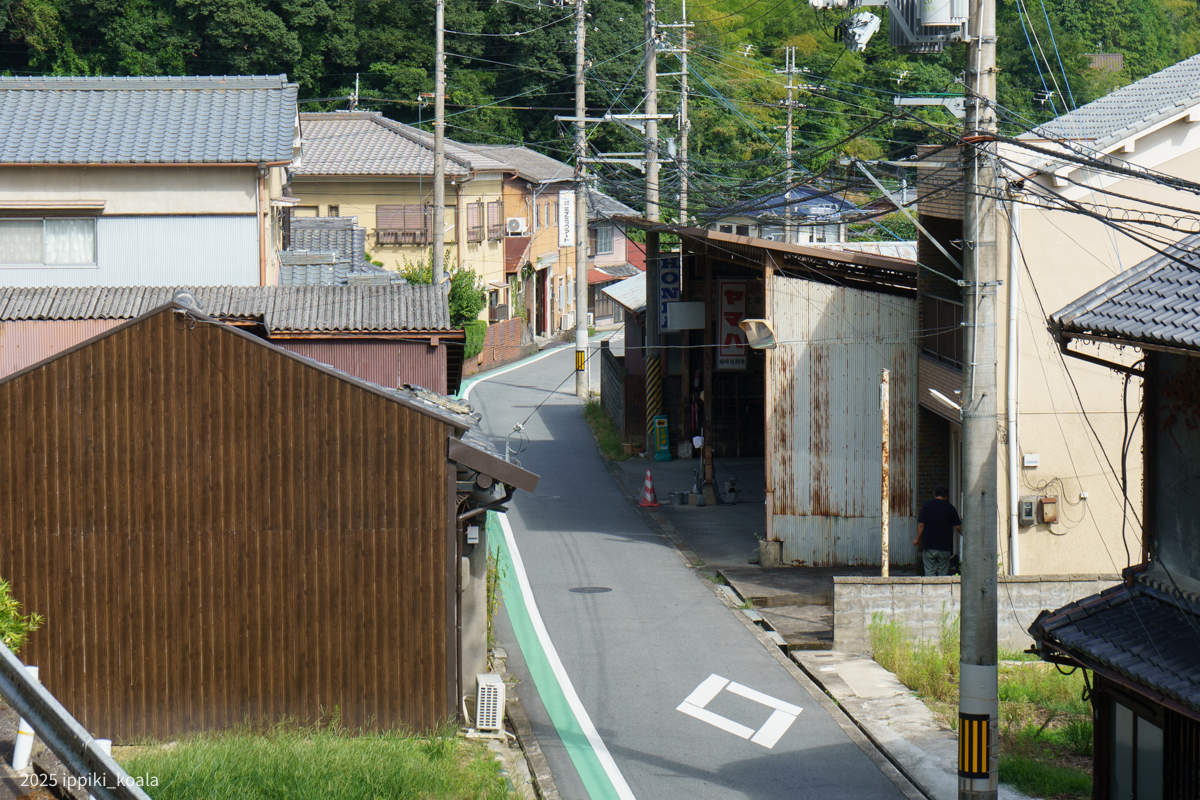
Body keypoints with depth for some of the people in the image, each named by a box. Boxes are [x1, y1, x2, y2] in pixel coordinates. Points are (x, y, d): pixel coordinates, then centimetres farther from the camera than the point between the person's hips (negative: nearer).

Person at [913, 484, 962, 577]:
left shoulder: (927, 505, -2)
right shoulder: (950, 508, 0)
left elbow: (921, 524, -3)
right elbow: (958, 527, 3)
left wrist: (917, 539, 9)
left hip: (929, 544, -1)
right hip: (945, 546, 1)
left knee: (929, 572, 1)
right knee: (943, 572, 7)